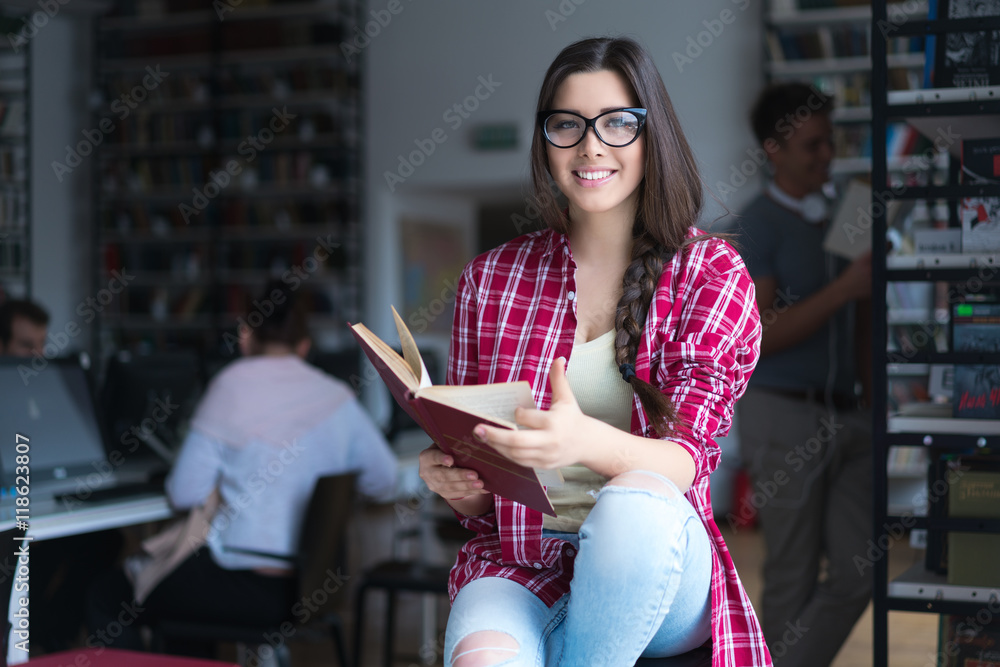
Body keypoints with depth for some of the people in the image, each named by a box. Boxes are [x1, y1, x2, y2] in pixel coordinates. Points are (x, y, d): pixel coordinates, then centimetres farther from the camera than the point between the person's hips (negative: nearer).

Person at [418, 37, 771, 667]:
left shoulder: (711, 272, 4)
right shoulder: (492, 277, 10)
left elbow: (682, 461, -9)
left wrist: (586, 443, -31)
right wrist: (452, 481, -11)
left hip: (657, 571, 2)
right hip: (518, 566, -1)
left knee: (634, 501, -35)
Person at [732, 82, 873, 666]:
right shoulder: (760, 225, -7)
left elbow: (861, 330, 17)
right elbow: (755, 337, -16)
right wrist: (845, 287, -20)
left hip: (847, 417, 6)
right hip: (785, 416, -6)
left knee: (859, 571, 2)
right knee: (794, 579, 3)